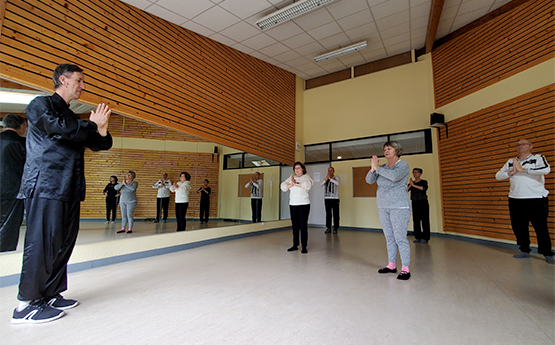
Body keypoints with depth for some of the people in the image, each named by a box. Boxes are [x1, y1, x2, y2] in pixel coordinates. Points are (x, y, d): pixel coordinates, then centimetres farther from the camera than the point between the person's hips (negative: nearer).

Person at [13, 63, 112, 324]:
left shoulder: (72, 117, 24)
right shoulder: (40, 104, 1)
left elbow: (99, 144, 20)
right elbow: (58, 127, -19)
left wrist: (101, 129, -1)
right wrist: (93, 124, -6)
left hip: (69, 189, 8)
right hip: (46, 186, -8)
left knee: (64, 241, 9)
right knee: (42, 242, -6)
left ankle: (50, 295, 20)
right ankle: (26, 304, 5)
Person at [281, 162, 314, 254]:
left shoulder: (306, 177, 1)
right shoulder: (291, 177, 13)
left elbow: (308, 185, -22)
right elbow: (283, 186, 1)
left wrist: (296, 183, -18)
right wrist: (291, 184, -16)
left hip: (303, 204, -4)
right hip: (292, 204, 4)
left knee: (303, 226, -4)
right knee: (295, 226, 9)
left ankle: (304, 247, 3)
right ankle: (295, 245, 19)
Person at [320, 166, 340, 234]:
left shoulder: (336, 178, 4)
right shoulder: (325, 179, 15)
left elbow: (337, 183, -18)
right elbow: (321, 185, -1)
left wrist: (330, 178, -17)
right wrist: (326, 179, -13)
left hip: (335, 199, -3)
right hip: (327, 198, 3)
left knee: (336, 214, -2)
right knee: (328, 214, 6)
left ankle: (335, 228, 5)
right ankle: (328, 228, 12)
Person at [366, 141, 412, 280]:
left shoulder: (403, 164, -4)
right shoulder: (383, 167, 13)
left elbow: (395, 176, -26)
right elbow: (369, 180, 5)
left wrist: (377, 168, -17)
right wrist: (373, 168, -12)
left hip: (399, 207, -6)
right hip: (383, 207, 6)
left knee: (400, 238, -6)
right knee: (389, 237, 10)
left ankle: (405, 269, 2)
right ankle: (392, 265, 19)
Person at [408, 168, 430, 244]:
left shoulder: (424, 182, 1)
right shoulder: (411, 183, 10)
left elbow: (424, 188, -21)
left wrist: (414, 185, -21)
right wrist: (410, 185, -17)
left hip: (423, 203, -3)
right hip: (415, 203, 3)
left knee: (424, 221, -3)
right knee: (416, 221, 3)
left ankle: (425, 238, 1)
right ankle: (418, 237, 10)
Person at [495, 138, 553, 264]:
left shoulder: (538, 158, 4)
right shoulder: (511, 161, 14)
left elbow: (546, 169, -16)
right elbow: (498, 176, 10)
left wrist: (523, 169, -13)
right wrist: (511, 172, -6)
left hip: (536, 199, -4)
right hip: (515, 200, 4)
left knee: (541, 227, -1)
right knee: (518, 227, 7)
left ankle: (547, 254, 14)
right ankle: (525, 251, 21)